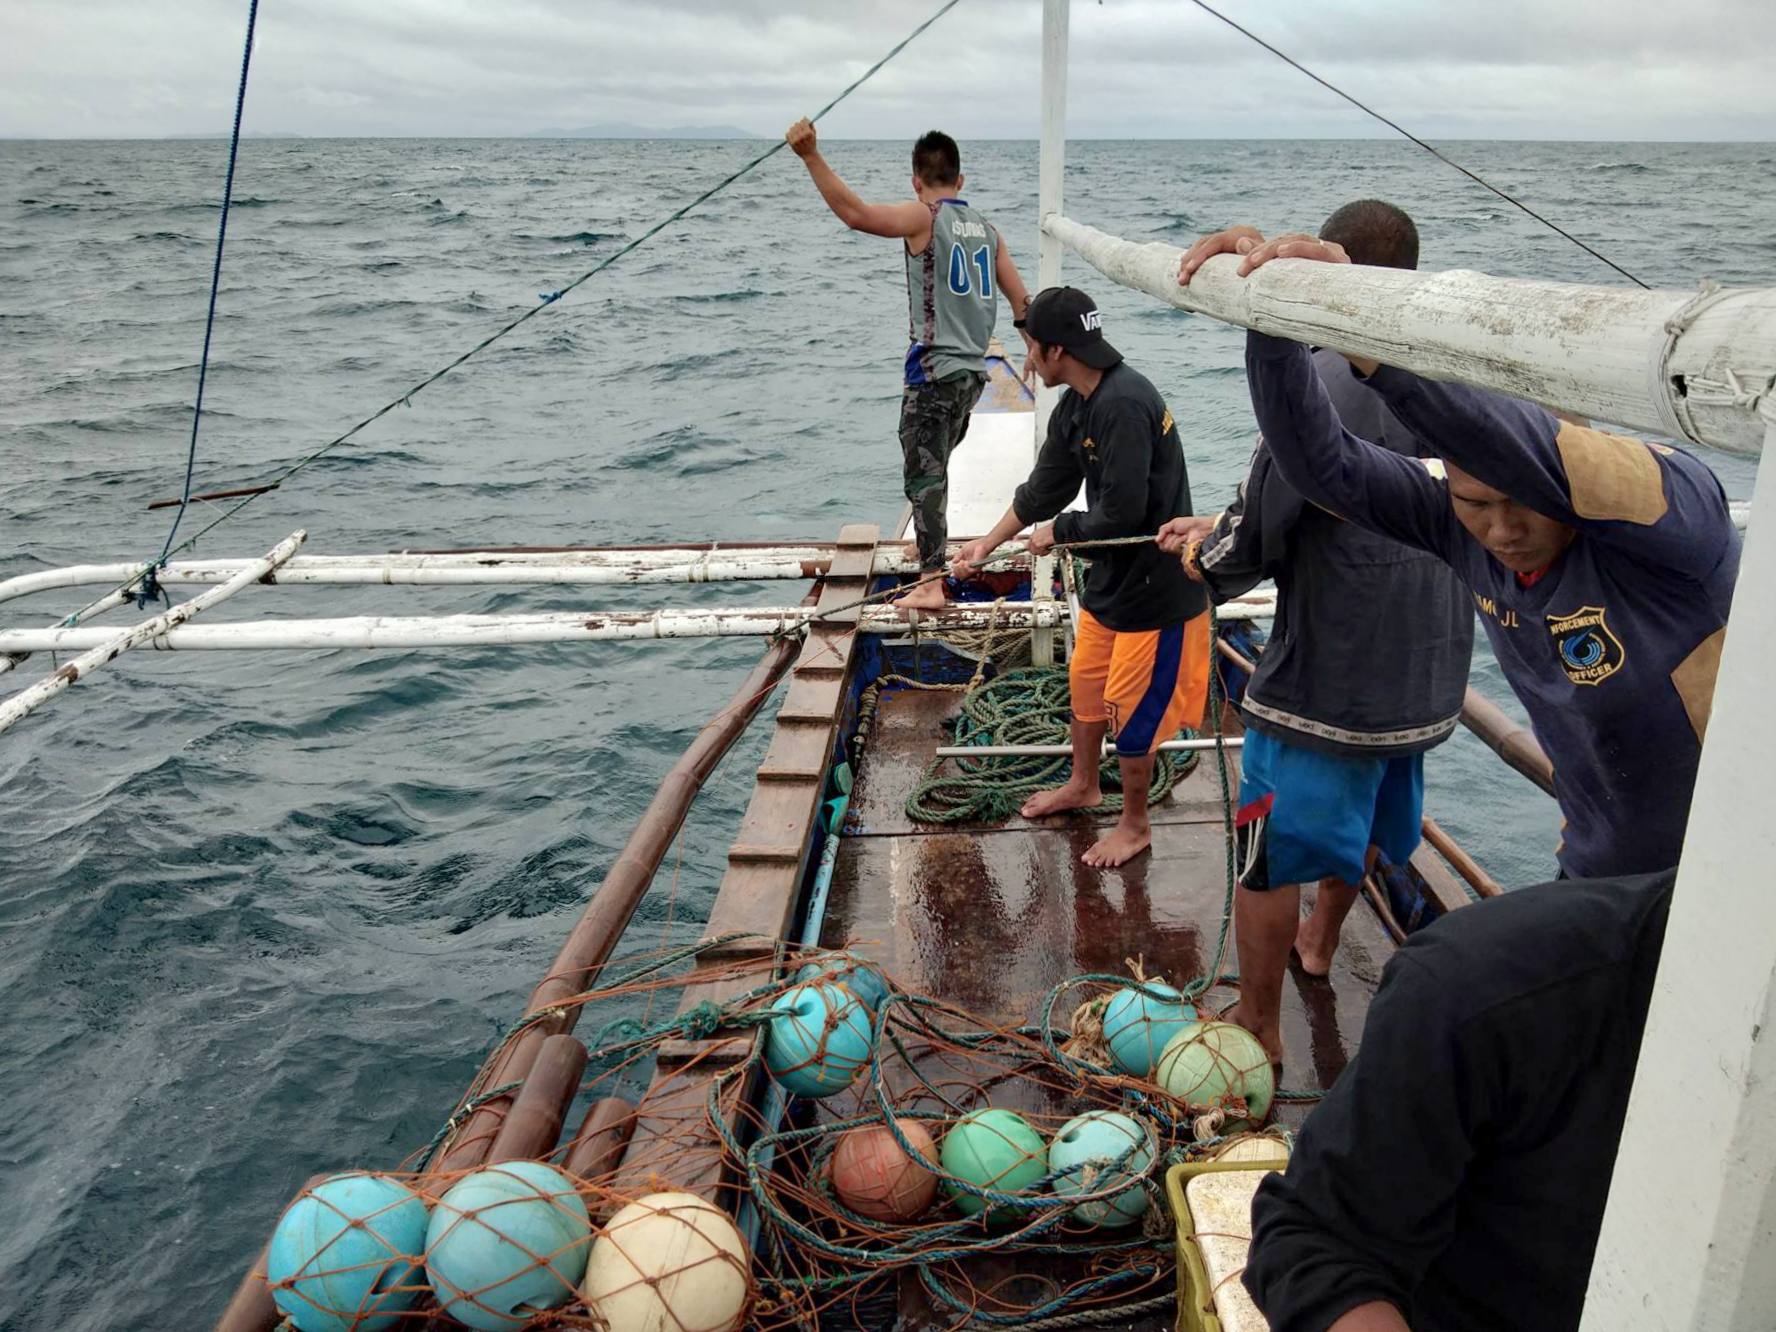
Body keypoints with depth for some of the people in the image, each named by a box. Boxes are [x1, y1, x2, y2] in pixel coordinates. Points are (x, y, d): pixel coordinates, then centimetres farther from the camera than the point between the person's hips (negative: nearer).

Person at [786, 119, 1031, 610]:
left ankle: (931, 585, -11)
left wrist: (811, 156, -26)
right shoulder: (987, 228, 12)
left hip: (934, 370, -7)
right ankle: (931, 544, 45)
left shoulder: (923, 217, -8)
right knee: (934, 464, 26)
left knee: (923, 473, -6)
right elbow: (1021, 302, 15)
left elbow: (856, 213, -24)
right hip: (972, 371, 7)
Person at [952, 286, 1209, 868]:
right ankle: (1082, 786, 47)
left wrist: (1057, 531, -12)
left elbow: (1121, 513, -30)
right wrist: (987, 543, 19)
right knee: (1085, 684, 24)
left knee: (1129, 711, 5)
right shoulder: (1074, 408, 3)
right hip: (1109, 577, 9)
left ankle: (1135, 825, 25)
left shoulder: (1125, 405, -28)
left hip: (1156, 585, -9)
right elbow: (1044, 488, 15)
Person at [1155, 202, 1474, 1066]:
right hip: (1427, 674, 8)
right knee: (1363, 820, 30)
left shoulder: (1325, 381, -21)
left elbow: (1250, 546, -21)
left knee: (1268, 859, 9)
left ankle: (1258, 1026, 23)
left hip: (1325, 680, -8)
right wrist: (1218, 533, 16)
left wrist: (1202, 555, 3)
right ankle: (1320, 940, 53)